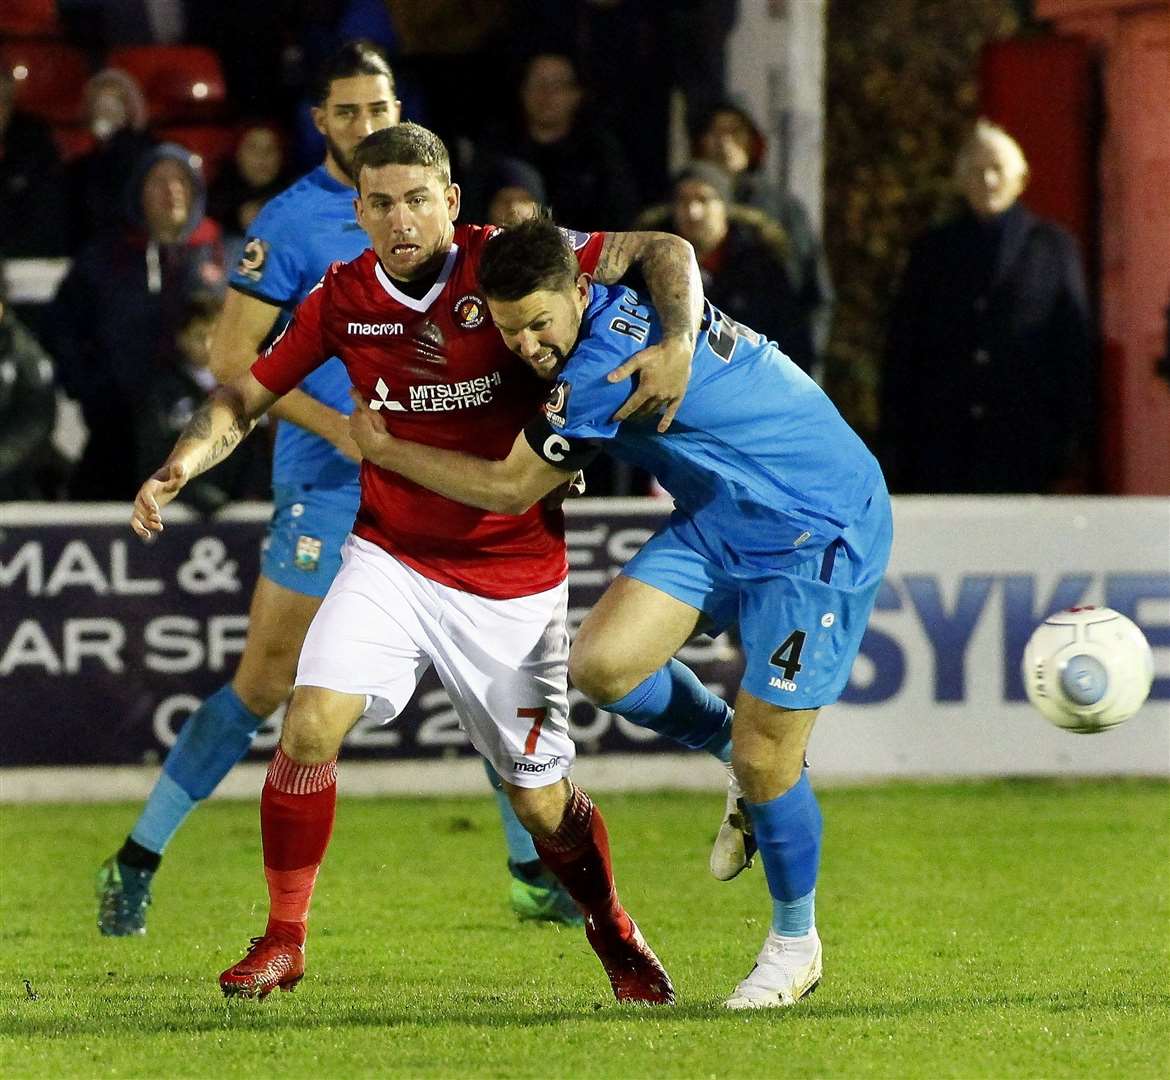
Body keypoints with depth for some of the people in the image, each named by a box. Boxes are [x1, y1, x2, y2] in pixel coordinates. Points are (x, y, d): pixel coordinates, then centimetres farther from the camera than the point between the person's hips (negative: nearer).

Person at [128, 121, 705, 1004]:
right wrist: (178, 468, -12)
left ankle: (613, 932, 32)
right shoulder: (343, 299, -5)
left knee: (541, 801, 2)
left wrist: (678, 341, -29)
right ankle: (284, 940, 0)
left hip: (514, 580, -2)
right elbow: (247, 395, 5)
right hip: (391, 558, 2)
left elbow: (664, 252, -10)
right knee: (311, 725, -17)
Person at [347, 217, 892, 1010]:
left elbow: (509, 490, -16)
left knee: (765, 761, -8)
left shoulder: (605, 368, -28)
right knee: (604, 663, -8)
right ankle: (750, 754, 17)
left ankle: (796, 942, 15)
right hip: (721, 519, 9)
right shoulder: (626, 304, -4)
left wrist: (384, 448, -4)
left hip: (820, 532, -9)